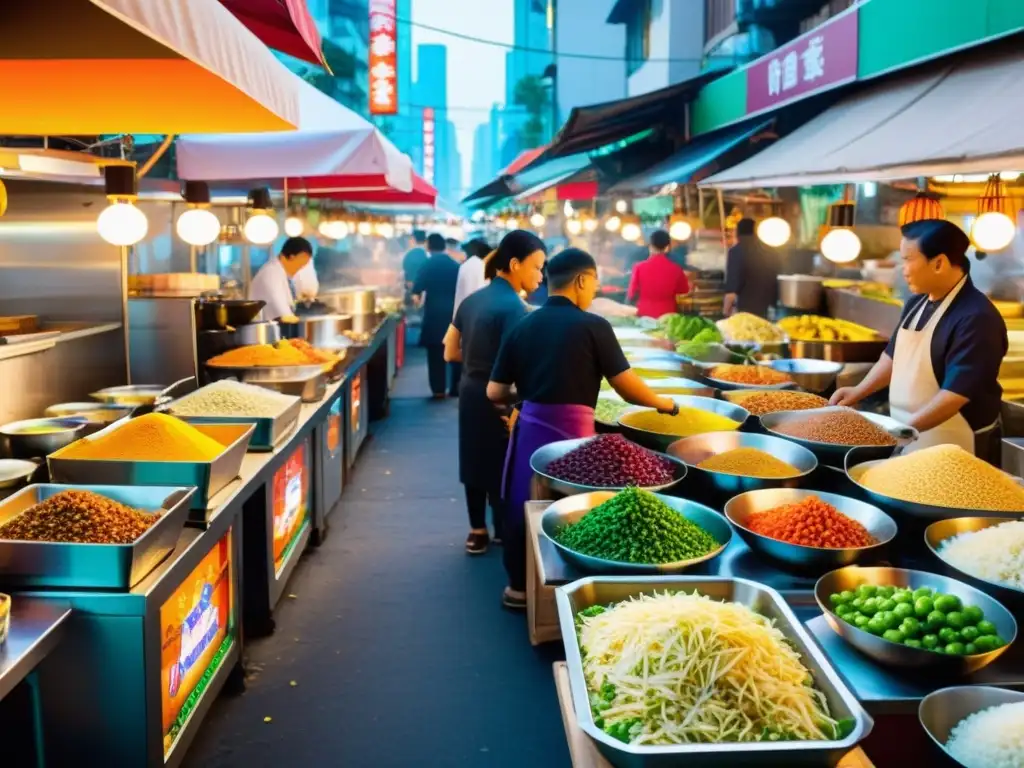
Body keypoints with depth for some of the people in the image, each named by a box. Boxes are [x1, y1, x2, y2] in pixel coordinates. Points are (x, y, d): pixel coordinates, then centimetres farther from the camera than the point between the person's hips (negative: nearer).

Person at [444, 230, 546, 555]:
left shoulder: (472, 300, 4)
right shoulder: (513, 307, -21)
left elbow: (450, 353, 10)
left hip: (470, 392, 8)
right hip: (497, 399, -8)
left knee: (476, 460, 17)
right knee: (503, 466, 8)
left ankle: (478, 531, 29)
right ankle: (505, 532, 23)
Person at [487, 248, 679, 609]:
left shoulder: (522, 326, 3)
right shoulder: (593, 326, -8)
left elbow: (495, 392, 3)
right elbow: (627, 387, -7)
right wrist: (664, 403, 10)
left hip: (529, 428, 4)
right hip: (571, 431, -4)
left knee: (523, 504, 16)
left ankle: (519, 586, 28)